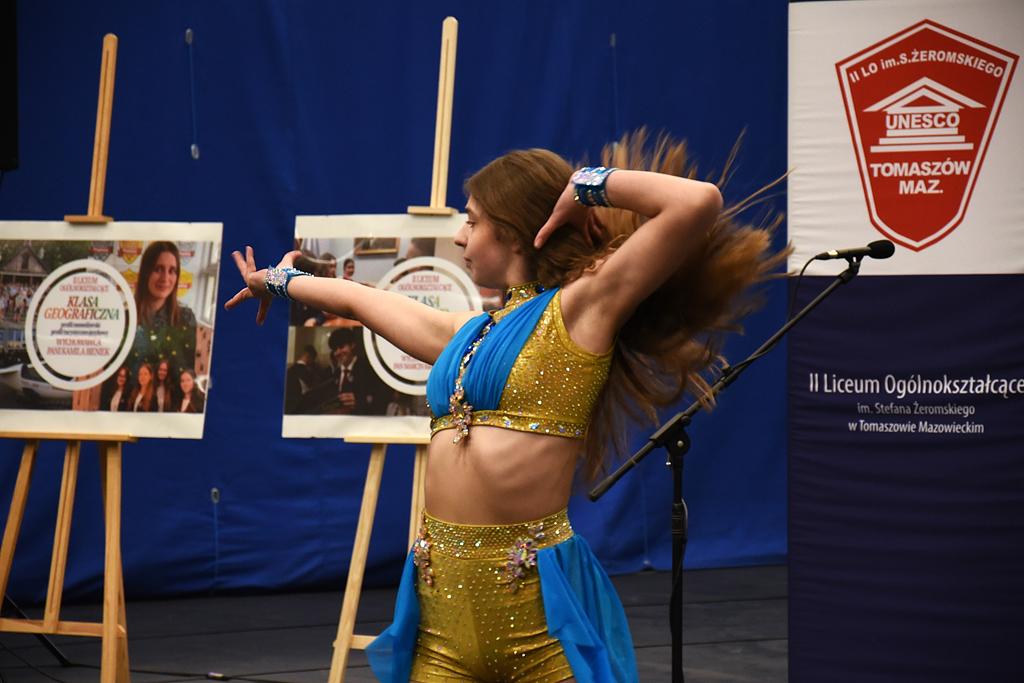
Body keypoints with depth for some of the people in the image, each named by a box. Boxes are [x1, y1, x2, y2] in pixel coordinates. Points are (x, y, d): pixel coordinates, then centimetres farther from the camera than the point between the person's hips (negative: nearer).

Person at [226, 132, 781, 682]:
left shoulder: (579, 309, -2)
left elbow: (698, 203, -13)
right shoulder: (466, 334, 18)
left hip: (537, 607, -6)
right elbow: (359, 300, 36)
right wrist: (279, 281, 51)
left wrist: (590, 185, -1)